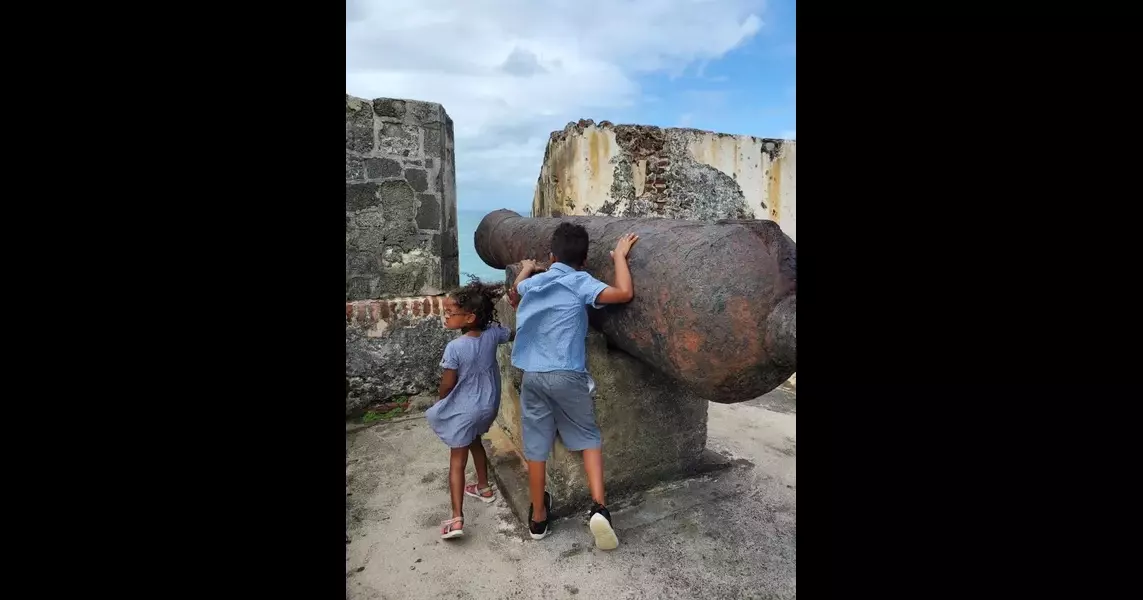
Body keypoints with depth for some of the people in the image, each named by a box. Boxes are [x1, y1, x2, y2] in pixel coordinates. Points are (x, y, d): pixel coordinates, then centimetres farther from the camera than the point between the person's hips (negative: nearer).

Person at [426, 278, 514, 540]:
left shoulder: (454, 347, -26)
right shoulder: (492, 334, -12)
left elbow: (447, 385, -16)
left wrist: (442, 403, 4)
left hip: (463, 410, -6)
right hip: (488, 405, 6)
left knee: (457, 461, 4)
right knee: (475, 441, 30)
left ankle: (456, 519, 3)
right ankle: (483, 487, 44)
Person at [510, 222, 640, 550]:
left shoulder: (531, 283, 12)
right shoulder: (581, 283, -4)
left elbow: (515, 291, 36)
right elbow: (624, 293, -16)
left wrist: (525, 269, 56)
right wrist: (620, 256, -2)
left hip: (532, 375, 4)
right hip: (567, 376, -4)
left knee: (536, 446, 11)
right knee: (589, 438, 13)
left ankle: (538, 518, 25)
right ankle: (599, 507, 0)